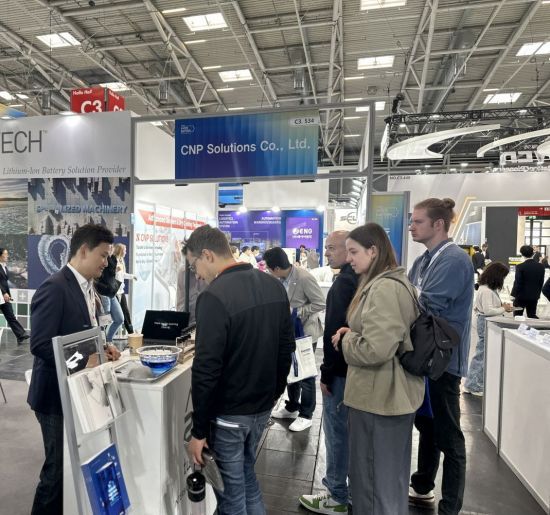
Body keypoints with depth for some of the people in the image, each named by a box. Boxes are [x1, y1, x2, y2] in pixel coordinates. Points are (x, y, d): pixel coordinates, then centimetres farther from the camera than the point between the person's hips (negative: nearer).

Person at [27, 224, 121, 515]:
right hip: (58, 394, -8)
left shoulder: (85, 287, 7)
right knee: (59, 469, 8)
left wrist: (100, 348, -1)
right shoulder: (54, 287, -21)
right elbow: (40, 345, -25)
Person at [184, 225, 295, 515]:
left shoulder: (214, 297, -23)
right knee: (246, 475, 26)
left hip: (228, 414, -7)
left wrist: (198, 430, -12)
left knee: (231, 491, 14)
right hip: (262, 407, 7)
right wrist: (274, 392, 16)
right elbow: (286, 347, 7)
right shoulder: (274, 285, 0)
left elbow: (206, 370, -22)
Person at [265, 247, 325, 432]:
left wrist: (297, 312, -22)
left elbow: (320, 304, -20)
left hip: (305, 331, -7)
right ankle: (292, 407, 38)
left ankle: (306, 415, 24)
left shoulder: (304, 277, -24)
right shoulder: (282, 279, -2)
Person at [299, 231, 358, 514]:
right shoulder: (360, 278, 9)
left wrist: (326, 373, -16)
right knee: (351, 429, 20)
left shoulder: (343, 282, -20)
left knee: (337, 430, 4)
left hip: (341, 369, -9)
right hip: (356, 365, 9)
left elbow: (334, 331, -23)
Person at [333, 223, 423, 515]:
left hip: (381, 396, -10)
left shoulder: (385, 288, -23)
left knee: (379, 479, 9)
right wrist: (351, 334, 3)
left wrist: (345, 341, -12)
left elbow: (375, 349, -30)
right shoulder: (384, 283, 10)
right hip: (386, 393, 10)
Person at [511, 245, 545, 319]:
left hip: (521, 296, -4)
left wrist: (513, 294, -4)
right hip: (534, 296, 4)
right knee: (532, 316, 13)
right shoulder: (541, 266, 0)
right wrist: (538, 294, 17)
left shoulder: (520, 266, -15)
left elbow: (517, 283, -14)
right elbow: (541, 282, 6)